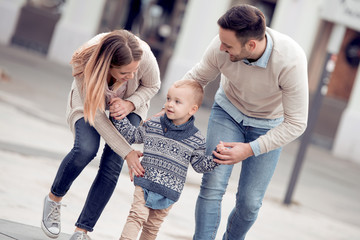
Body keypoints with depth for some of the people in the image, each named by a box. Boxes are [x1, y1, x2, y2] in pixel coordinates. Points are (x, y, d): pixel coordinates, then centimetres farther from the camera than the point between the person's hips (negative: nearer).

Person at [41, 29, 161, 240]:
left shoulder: (144, 56, -37)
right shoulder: (85, 65, -39)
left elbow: (152, 86, -13)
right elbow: (96, 115, -30)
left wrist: (130, 104, -33)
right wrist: (127, 152, -32)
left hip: (130, 105, 2)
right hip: (89, 102, -1)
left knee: (112, 165, -15)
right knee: (86, 149, -28)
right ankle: (54, 198, 2)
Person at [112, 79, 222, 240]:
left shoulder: (195, 139, -3)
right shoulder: (152, 125, 1)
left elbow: (200, 165, 3)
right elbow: (133, 135, 14)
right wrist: (119, 118, 7)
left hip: (169, 191, 0)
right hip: (145, 184, 0)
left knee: (152, 225, 10)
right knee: (137, 216, -13)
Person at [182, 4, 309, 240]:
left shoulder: (291, 60, -37)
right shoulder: (222, 46, -28)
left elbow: (296, 123, -27)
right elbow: (196, 78, -5)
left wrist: (250, 150, -30)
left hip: (269, 125, -1)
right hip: (228, 112, 2)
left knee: (250, 202, -2)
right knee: (212, 186, -16)